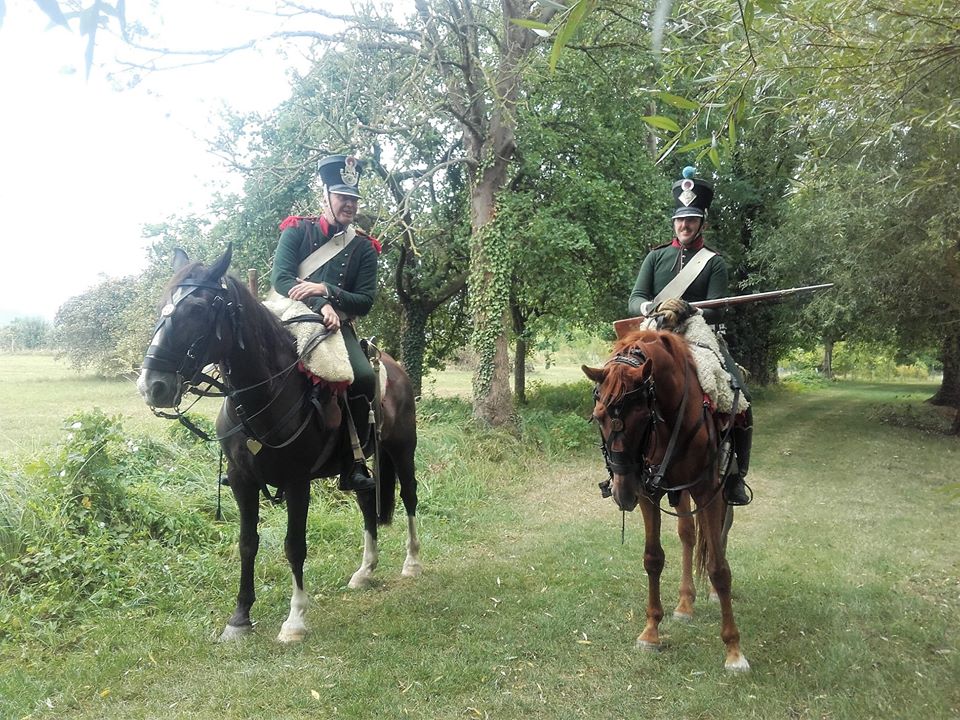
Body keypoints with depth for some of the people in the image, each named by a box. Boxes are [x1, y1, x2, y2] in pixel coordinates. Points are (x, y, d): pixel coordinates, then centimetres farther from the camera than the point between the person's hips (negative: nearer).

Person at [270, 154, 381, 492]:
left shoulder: (363, 247, 10)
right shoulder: (297, 231, 7)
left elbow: (365, 302, 4)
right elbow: (279, 278, -6)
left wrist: (325, 290, -13)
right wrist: (320, 306, -20)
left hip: (339, 326, 1)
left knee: (365, 377, -26)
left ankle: (353, 463, -10)